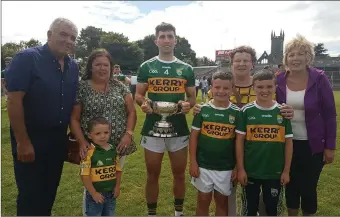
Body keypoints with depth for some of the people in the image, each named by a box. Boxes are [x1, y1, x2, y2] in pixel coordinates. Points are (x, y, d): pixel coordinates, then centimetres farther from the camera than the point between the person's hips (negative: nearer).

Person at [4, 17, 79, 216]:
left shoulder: (73, 67, 5)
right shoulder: (27, 58, -14)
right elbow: (14, 100, -18)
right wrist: (23, 141, -19)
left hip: (58, 140, 6)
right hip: (31, 140, -5)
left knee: (49, 192, 18)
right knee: (31, 195, 5)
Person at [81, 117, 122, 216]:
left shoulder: (113, 150, -1)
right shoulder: (89, 152, -19)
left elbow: (118, 170, 8)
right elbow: (85, 175, -19)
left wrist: (117, 187, 2)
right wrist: (94, 193, -16)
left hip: (111, 193, 5)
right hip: (95, 194, -5)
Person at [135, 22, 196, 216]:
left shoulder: (187, 69, 6)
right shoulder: (146, 67, 3)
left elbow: (192, 97, 9)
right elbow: (138, 95, 4)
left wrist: (188, 105, -14)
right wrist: (143, 103, -19)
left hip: (179, 129, 1)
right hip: (152, 128, -1)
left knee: (179, 174, 12)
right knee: (153, 175, 10)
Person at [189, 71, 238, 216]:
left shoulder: (236, 113, -4)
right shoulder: (202, 110, -5)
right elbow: (193, 136, -2)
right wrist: (193, 162, -6)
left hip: (226, 168, 1)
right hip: (203, 165, 0)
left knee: (222, 202, 17)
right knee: (203, 201, 13)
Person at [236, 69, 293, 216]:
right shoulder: (246, 111, -6)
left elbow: (288, 143, 1)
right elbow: (239, 141, -4)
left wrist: (286, 171, 0)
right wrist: (240, 168, -7)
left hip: (275, 172, 1)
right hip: (250, 171, -1)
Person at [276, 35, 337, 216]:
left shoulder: (319, 79, -10)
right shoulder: (279, 80, -5)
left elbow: (329, 114, -7)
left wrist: (330, 146, -7)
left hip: (313, 144, -2)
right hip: (287, 143, 2)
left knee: (308, 186, 11)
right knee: (290, 184, 15)